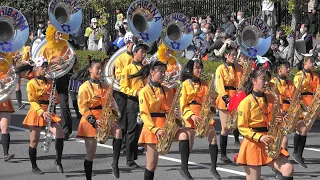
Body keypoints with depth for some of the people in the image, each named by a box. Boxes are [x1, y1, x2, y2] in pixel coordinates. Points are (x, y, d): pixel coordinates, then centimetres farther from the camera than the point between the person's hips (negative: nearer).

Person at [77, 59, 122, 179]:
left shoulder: (105, 87, 11)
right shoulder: (85, 87, -5)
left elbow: (110, 104, 17)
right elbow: (82, 107, -11)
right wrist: (93, 121, -20)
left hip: (105, 118, 4)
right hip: (90, 121, -4)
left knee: (118, 131, -26)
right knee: (91, 153, 0)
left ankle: (115, 163, -20)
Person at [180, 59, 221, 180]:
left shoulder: (204, 84, 13)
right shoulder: (185, 84, 0)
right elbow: (183, 105, -4)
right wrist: (192, 116, -17)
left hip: (205, 114, 4)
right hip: (192, 116, -4)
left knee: (213, 137, -10)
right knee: (189, 143, -2)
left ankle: (213, 168, -3)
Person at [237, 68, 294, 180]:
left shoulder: (271, 99, 8)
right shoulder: (246, 102, -8)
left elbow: (276, 118, 20)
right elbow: (242, 128, -10)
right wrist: (259, 137, -22)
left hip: (270, 145, 5)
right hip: (252, 145, -5)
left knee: (288, 169, -16)